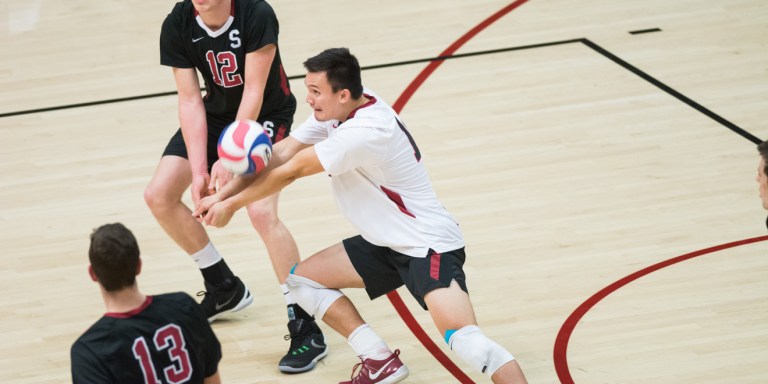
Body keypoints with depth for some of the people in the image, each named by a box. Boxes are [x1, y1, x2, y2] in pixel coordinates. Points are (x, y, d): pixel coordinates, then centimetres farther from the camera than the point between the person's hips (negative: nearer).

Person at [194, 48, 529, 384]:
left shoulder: (364, 132, -28)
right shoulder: (337, 110, -2)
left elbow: (291, 172, -17)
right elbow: (281, 155, 2)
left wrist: (231, 205, -6)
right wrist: (221, 196, -6)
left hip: (430, 247, -10)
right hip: (385, 243, 10)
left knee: (464, 339, -28)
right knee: (302, 279, 7)